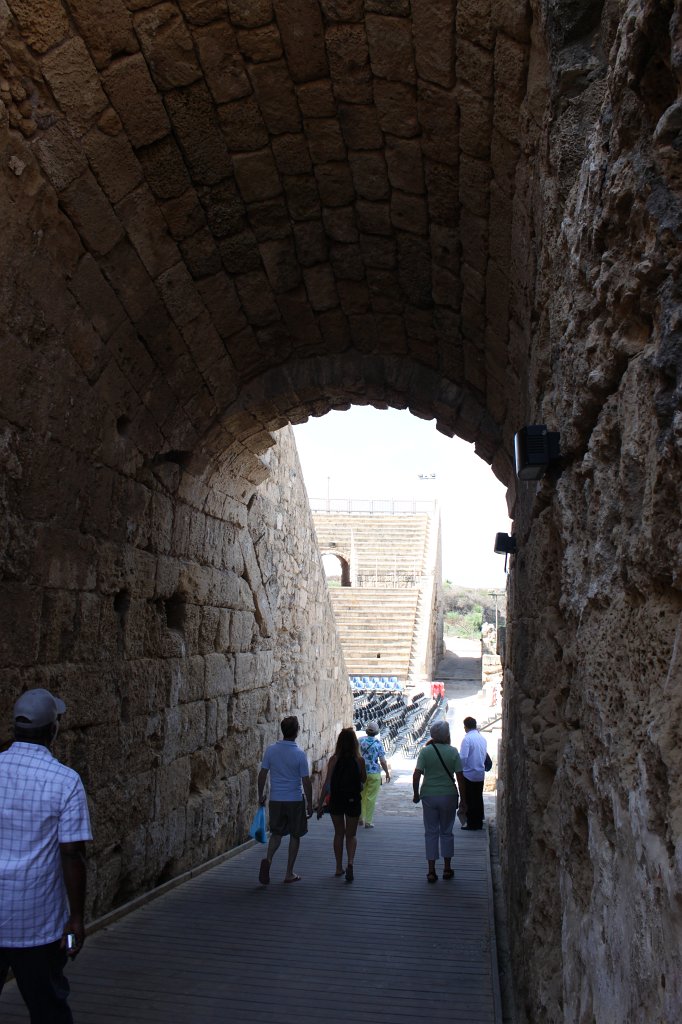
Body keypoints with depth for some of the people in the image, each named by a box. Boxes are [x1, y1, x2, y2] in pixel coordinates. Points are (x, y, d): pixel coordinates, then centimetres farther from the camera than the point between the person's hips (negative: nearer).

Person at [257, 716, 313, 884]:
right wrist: (309, 804, 0)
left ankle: (268, 859, -8)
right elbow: (306, 781, -11)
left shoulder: (271, 750, -5)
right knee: (295, 836, 13)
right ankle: (289, 873, 17)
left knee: (276, 833, 18)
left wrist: (261, 795, 14)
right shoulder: (299, 754, -13)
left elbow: (262, 774, 0)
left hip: (275, 800, 3)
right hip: (295, 801, -3)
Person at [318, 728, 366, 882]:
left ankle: (339, 867, 22)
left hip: (336, 800, 1)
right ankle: (350, 863, -11)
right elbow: (364, 780, 6)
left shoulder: (334, 759, -8)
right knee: (351, 835, 11)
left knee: (339, 833, 17)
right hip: (353, 800, -1)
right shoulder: (359, 760, -9)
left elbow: (327, 782, -8)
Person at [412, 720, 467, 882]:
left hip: (429, 796, 0)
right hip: (448, 796, 0)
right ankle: (447, 868, 21)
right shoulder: (453, 751, -6)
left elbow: (416, 774, -12)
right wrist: (463, 799, 3)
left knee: (431, 832, 8)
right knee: (446, 832, 14)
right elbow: (460, 777, -7)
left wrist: (416, 793, 2)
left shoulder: (425, 751, -6)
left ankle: (431, 871, 9)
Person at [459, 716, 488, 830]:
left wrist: (460, 768, -4)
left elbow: (463, 757, -21)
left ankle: (472, 824, 8)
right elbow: (485, 755, 12)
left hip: (469, 774, -6)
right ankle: (479, 823, 21)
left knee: (469, 800, 4)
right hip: (480, 773, 6)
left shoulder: (467, 739, -17)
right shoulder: (482, 738, 4)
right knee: (478, 798, 14)